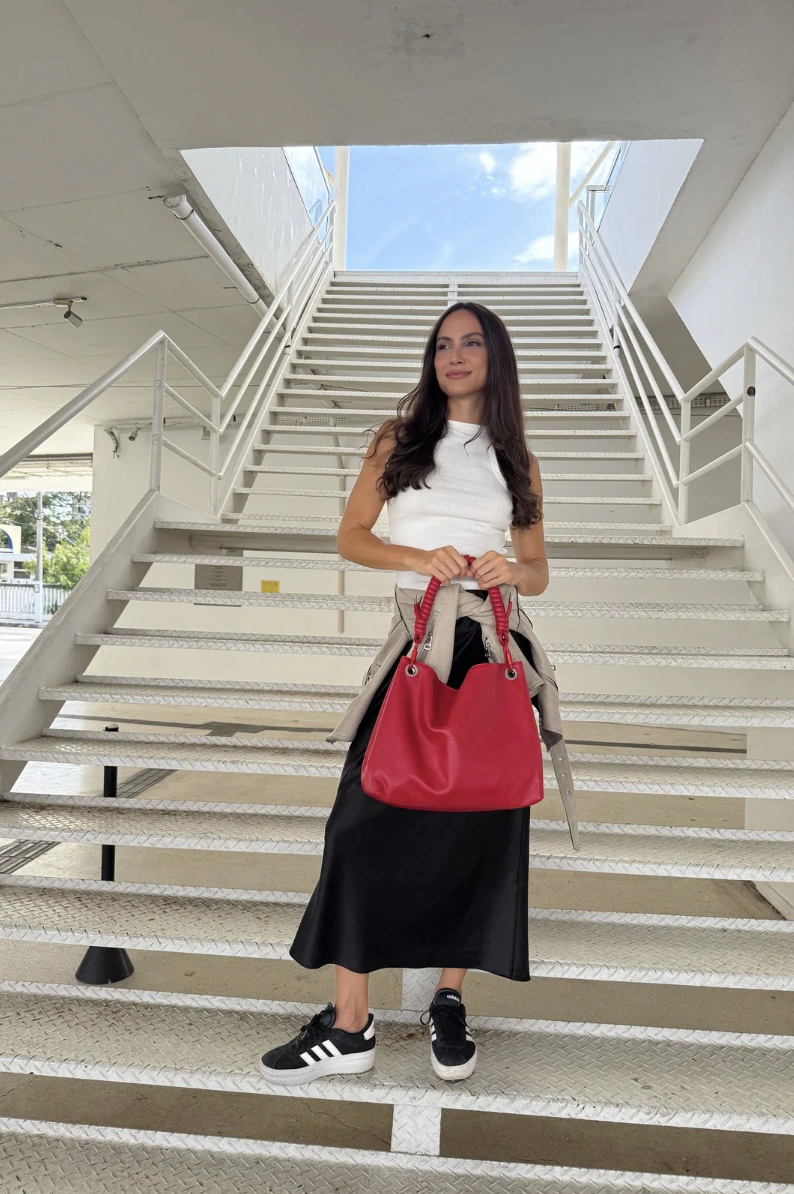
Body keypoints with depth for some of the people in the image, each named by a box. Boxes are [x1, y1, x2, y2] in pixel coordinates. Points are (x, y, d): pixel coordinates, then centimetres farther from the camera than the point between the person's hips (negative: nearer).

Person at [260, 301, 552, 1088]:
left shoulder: (518, 462, 14)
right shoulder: (399, 439, 11)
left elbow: (539, 571, 15)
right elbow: (351, 537, 6)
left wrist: (511, 572, -9)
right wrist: (420, 558, -12)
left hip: (494, 646, 1)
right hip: (415, 639, -1)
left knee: (480, 826, 3)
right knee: (368, 821, -6)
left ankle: (450, 1004, 22)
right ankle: (349, 1027, 7)